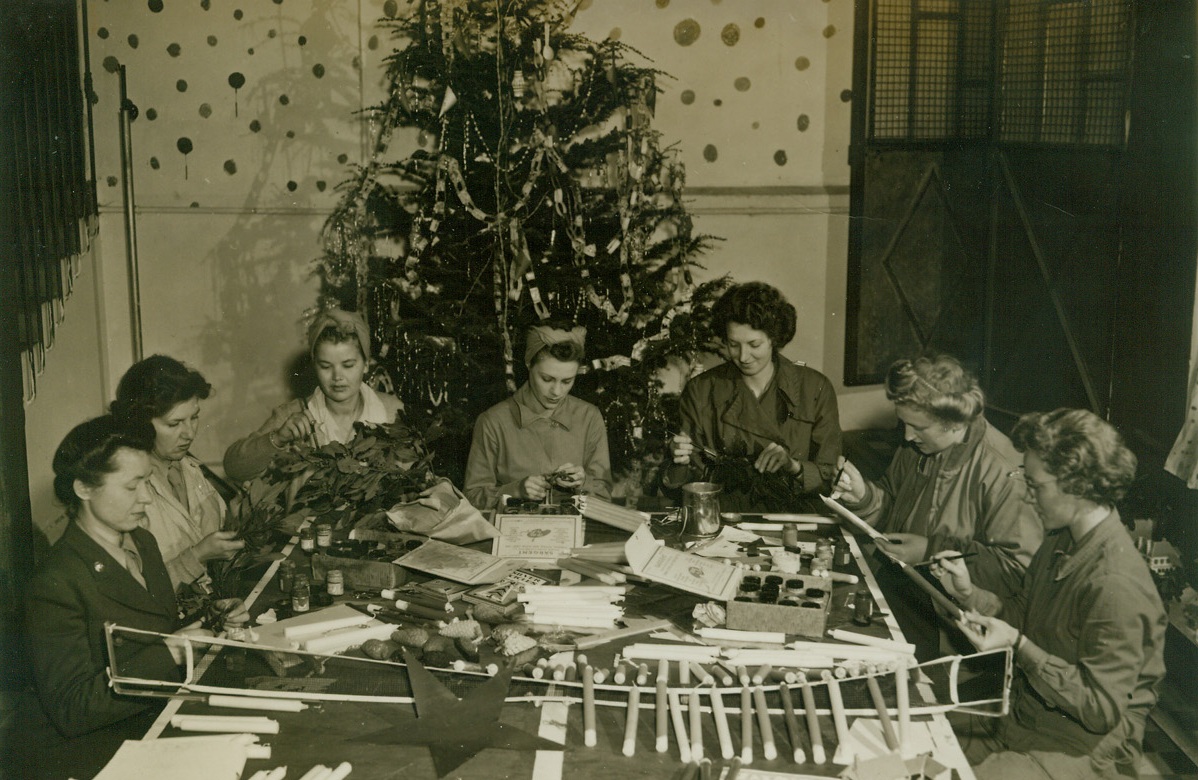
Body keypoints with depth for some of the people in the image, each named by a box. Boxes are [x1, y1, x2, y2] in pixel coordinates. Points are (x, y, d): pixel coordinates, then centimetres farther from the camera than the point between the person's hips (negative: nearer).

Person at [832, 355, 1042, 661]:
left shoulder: (1002, 472, -19)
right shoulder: (916, 446, 5)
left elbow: (1018, 569, -20)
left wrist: (932, 551, -20)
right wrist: (864, 496, -2)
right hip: (893, 587, 7)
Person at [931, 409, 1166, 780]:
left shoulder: (1116, 587, -27)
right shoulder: (1061, 541, 2)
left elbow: (1102, 710, -24)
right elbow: (1021, 613, 15)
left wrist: (1019, 645, -25)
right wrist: (969, 593, -2)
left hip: (1083, 748, -8)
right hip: (1023, 718, 8)